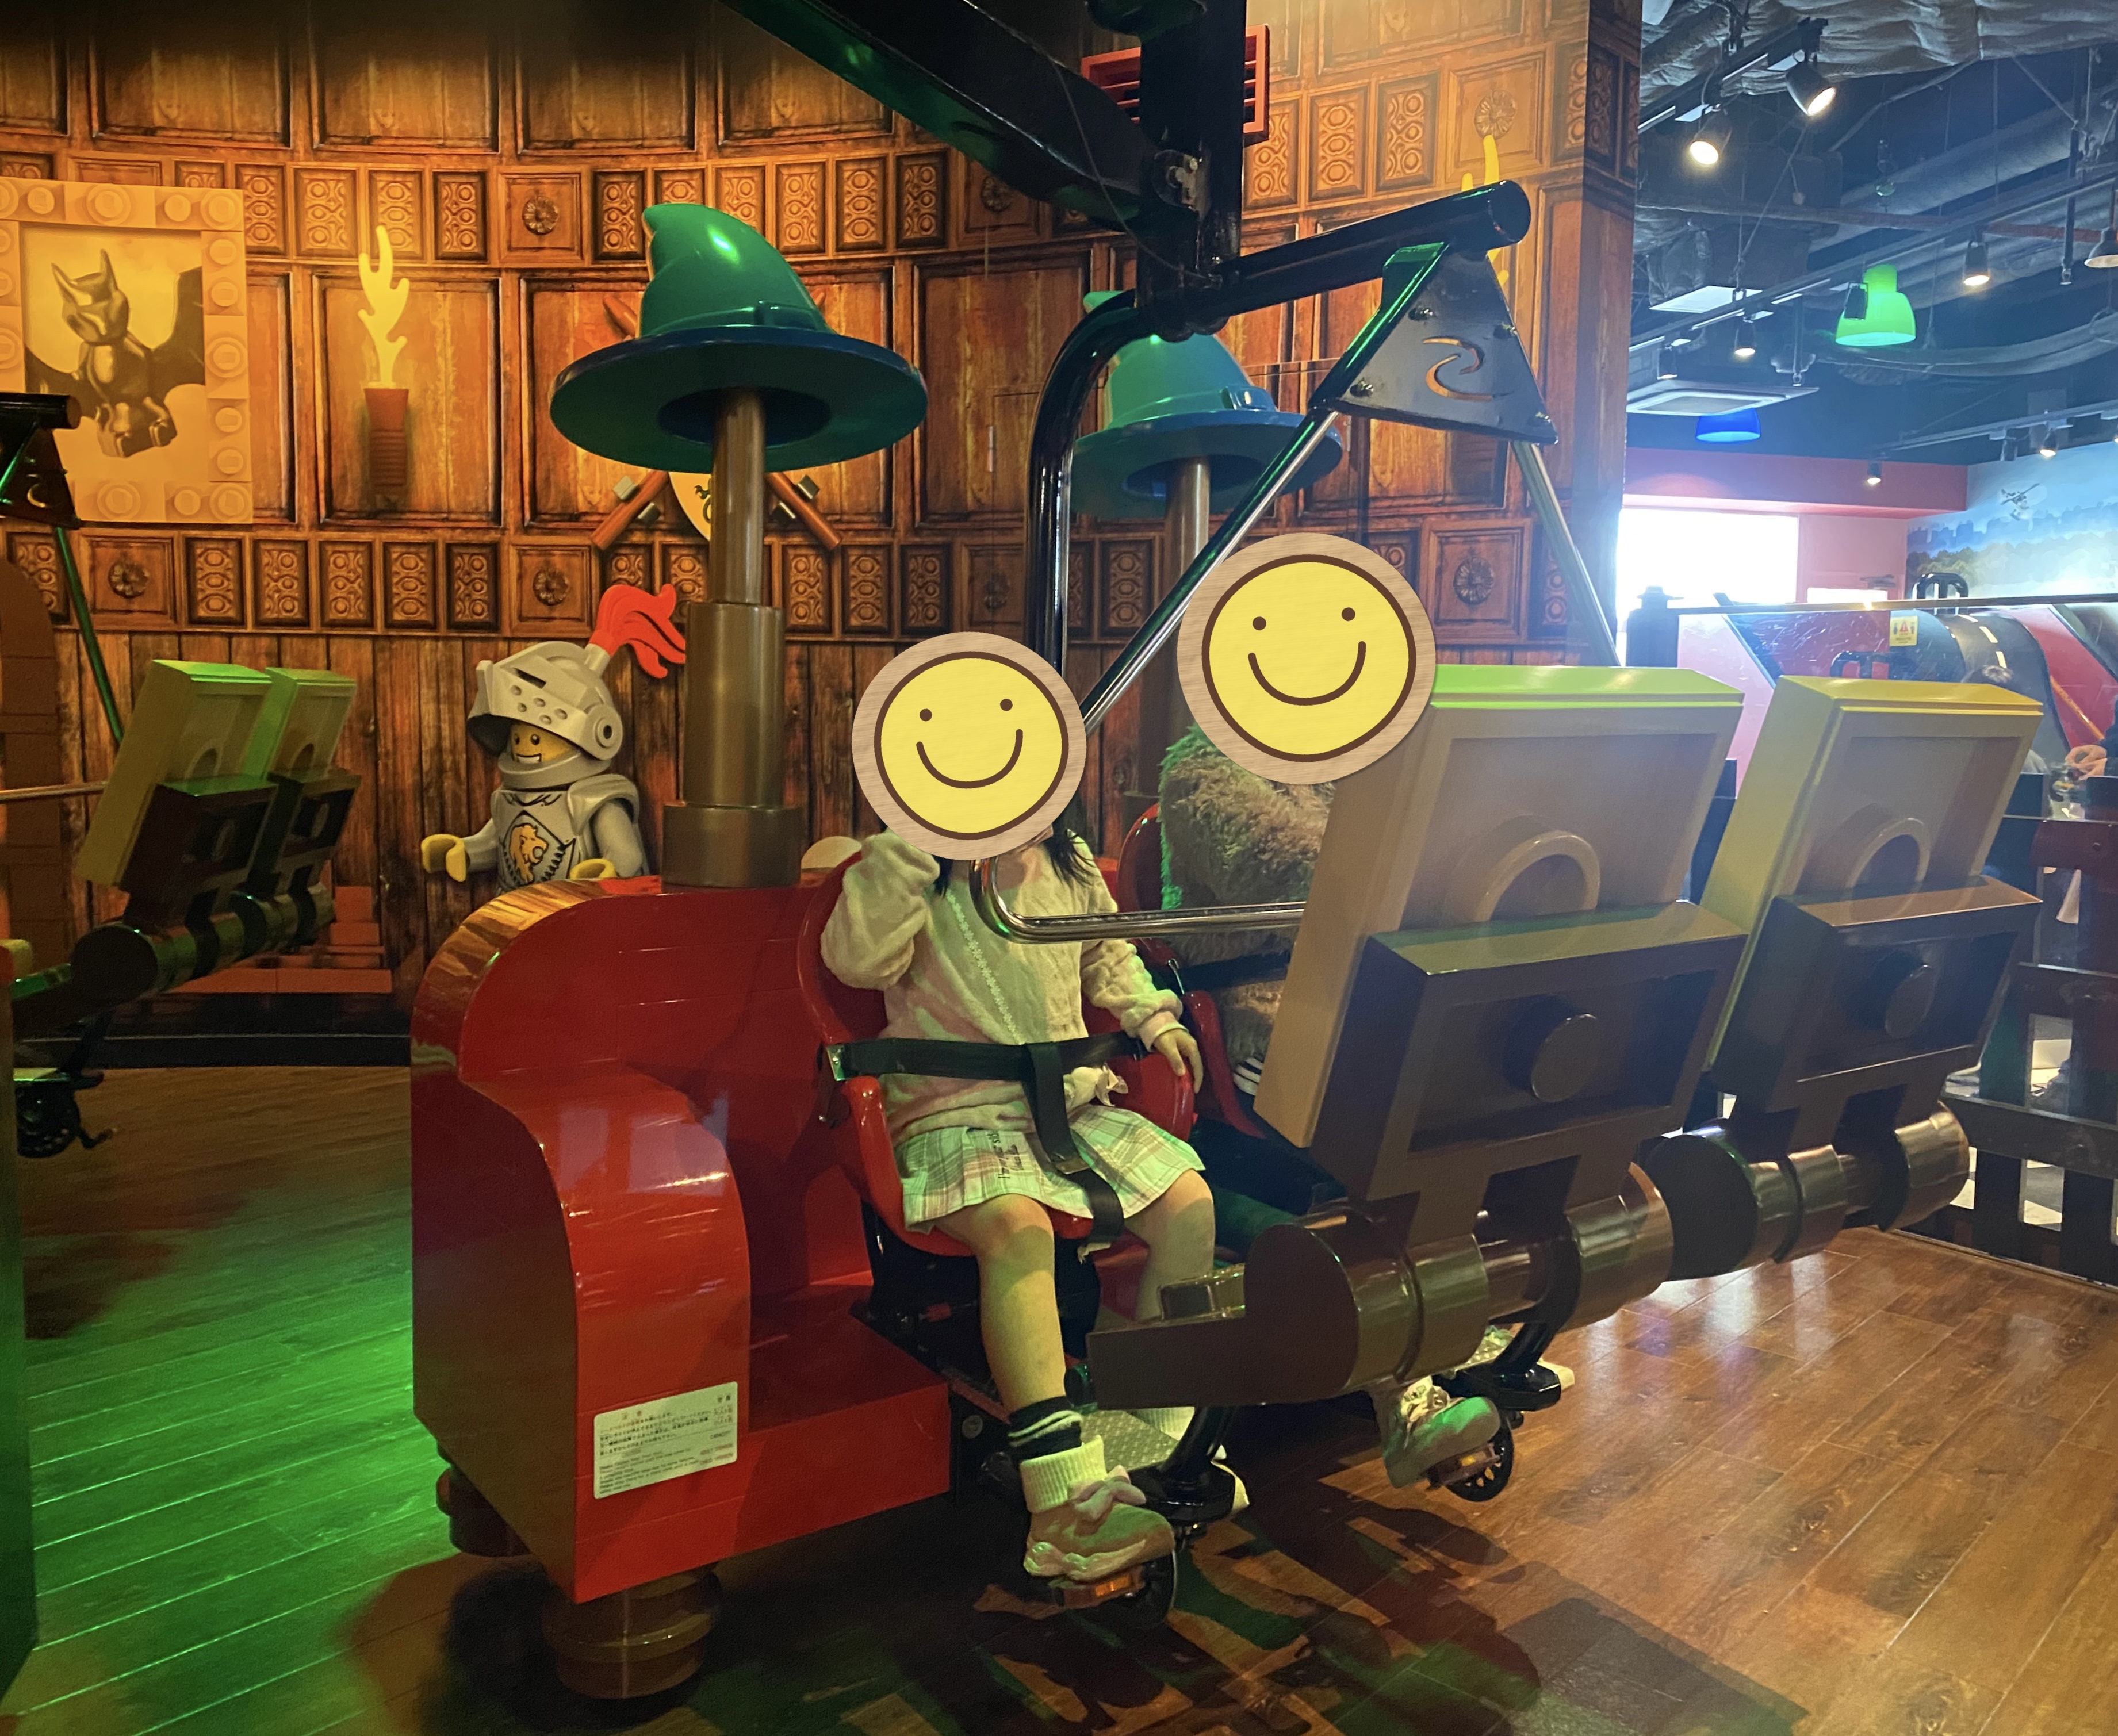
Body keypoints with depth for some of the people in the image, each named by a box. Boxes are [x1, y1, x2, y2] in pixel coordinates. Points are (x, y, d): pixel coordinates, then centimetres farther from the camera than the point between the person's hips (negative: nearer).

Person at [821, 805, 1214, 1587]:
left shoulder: (1072, 867, 6)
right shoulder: (922, 874, -10)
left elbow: (1108, 952, 26)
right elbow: (856, 960, -29)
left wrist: (1153, 1018, 11)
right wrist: (910, 838, -30)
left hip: (1074, 1101, 7)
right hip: (957, 1115, -6)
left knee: (1189, 1206, -11)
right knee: (1018, 1227, -35)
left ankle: (1159, 1436, 4)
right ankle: (1066, 1502, -36)